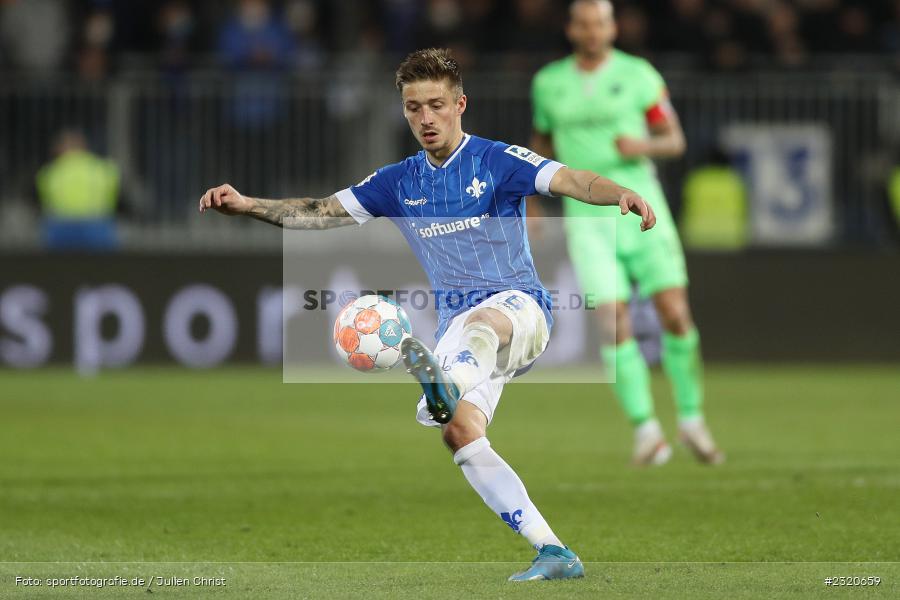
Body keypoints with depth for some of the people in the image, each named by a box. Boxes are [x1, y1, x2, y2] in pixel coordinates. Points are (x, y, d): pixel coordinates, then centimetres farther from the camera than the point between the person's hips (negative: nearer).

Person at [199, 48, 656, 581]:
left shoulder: (497, 160, -1)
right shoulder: (399, 183, 14)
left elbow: (570, 180, -16)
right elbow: (321, 213, 15)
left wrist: (621, 194, -37)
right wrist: (248, 205, 2)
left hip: (520, 307, -5)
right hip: (458, 326, 5)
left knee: (482, 321, -41)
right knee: (461, 432, -18)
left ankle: (447, 388, -77)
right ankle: (555, 555, -17)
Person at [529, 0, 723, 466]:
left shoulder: (638, 75, 1)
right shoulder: (548, 84, 7)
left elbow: (675, 141, 4)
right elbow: (542, 142, 22)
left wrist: (642, 146, -17)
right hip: (587, 217, 0)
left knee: (675, 314, -7)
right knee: (614, 323, -14)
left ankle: (691, 418, 12)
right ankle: (645, 428, -10)